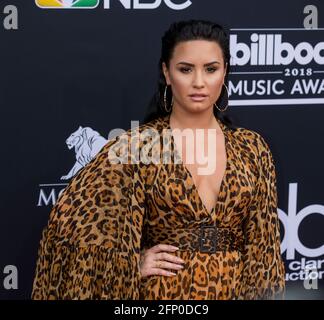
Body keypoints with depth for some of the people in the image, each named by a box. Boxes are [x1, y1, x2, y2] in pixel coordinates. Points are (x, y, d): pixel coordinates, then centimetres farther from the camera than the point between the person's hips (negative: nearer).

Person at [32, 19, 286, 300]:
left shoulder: (251, 148, 1)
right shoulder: (137, 146, -9)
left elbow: (263, 244, 5)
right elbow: (70, 218, -11)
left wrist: (268, 294, -1)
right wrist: (134, 263, -10)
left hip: (237, 290, 3)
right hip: (165, 291, -3)